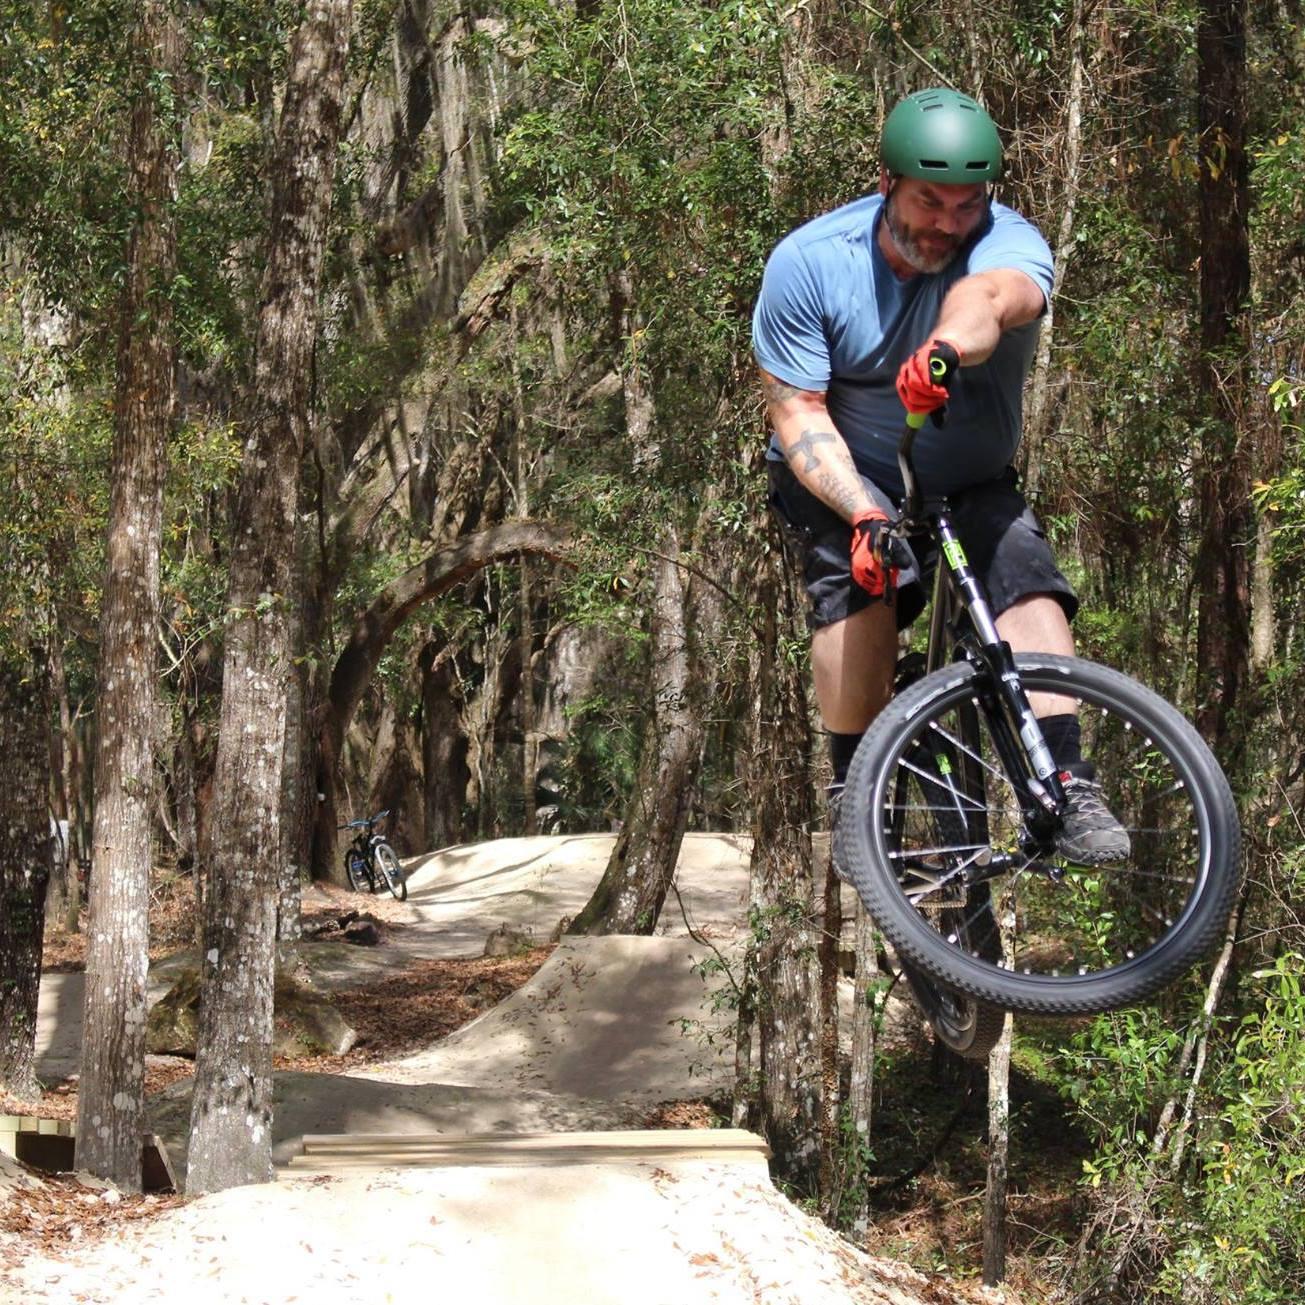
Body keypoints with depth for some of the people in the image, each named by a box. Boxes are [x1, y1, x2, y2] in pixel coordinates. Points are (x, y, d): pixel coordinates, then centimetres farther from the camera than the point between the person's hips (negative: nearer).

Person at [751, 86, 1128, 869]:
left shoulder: (1012, 244, -21)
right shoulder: (807, 262, -18)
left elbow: (988, 299, -47)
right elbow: (799, 414, -19)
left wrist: (947, 350, -72)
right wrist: (864, 514, -36)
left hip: (970, 482, 1)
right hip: (847, 479, -1)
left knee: (1028, 575, -25)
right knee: (860, 578, -30)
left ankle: (1068, 790, -25)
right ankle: (855, 796, -20)